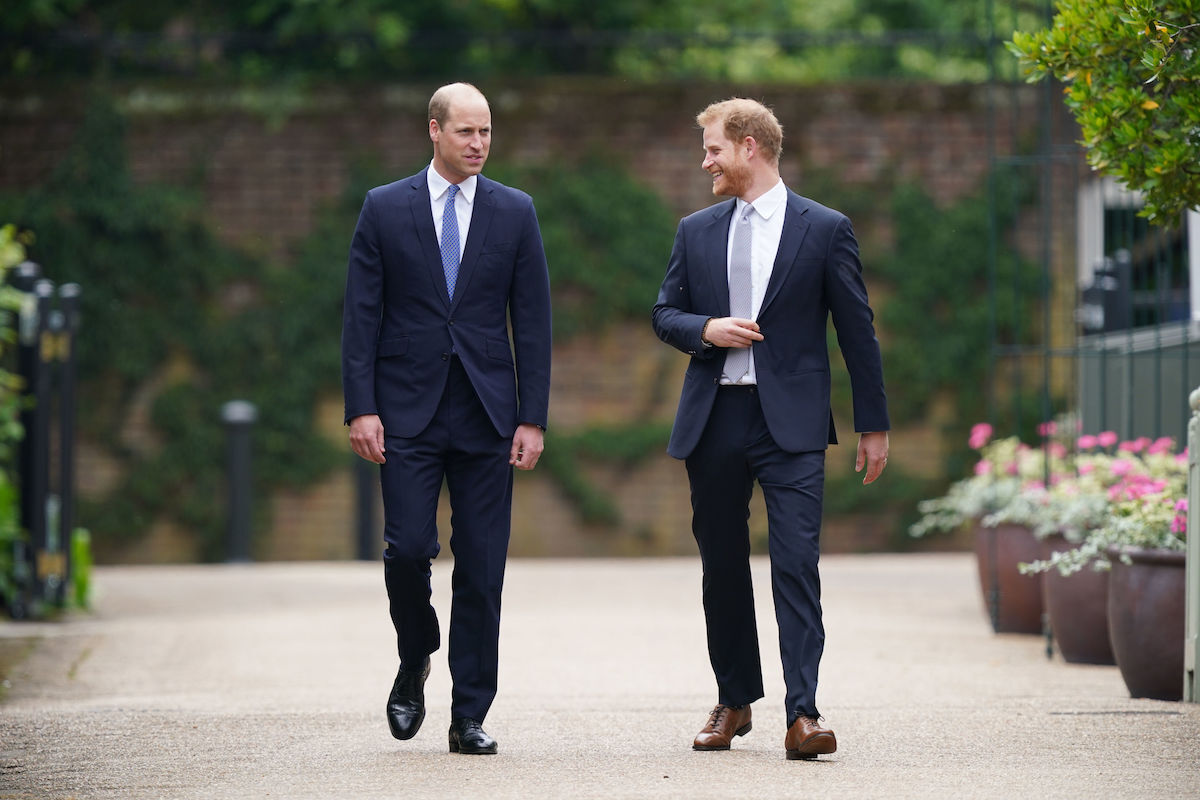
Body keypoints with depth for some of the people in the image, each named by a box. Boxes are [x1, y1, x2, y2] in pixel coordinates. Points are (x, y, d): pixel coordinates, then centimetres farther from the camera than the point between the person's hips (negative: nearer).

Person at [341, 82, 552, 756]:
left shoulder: (515, 213, 6)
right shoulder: (385, 209, 3)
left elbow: (533, 320, 5)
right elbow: (361, 316, 2)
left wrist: (533, 418, -2)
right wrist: (361, 408, -7)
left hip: (486, 415, 1)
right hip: (409, 412, -1)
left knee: (482, 569, 0)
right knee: (408, 547, -11)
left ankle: (470, 717, 6)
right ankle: (415, 663, 18)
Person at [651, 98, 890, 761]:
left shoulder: (824, 229, 2)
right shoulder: (696, 232, 13)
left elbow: (857, 330, 4)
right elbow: (664, 314, 17)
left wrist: (873, 425, 3)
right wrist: (706, 329, -7)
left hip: (790, 422, -4)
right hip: (713, 419, 4)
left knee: (796, 564, -13)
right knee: (722, 567, 9)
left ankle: (802, 715, -17)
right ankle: (734, 701, 23)